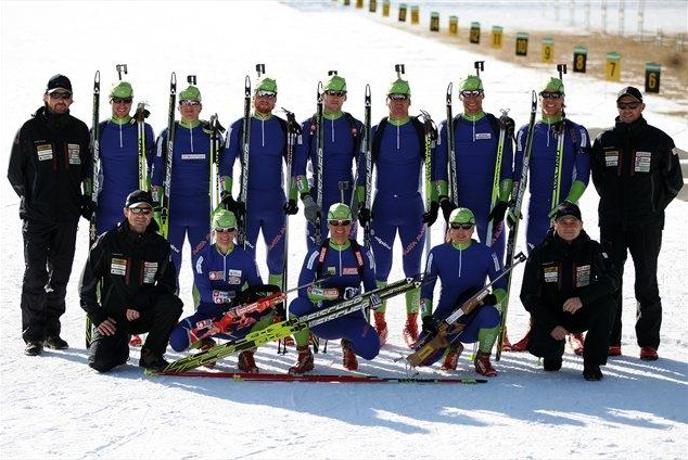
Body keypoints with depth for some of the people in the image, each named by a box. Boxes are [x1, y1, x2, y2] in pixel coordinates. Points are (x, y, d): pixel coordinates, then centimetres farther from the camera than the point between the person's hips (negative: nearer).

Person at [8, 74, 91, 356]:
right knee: (36, 275, -7)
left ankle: (52, 331, 16)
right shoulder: (30, 130, 1)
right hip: (36, 216, -3)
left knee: (60, 275, 7)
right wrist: (29, 198, -5)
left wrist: (87, 200, 6)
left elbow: (88, 169, 17)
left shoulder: (79, 130, 9)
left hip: (68, 216, 3)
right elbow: (15, 172, 5)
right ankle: (33, 335, -4)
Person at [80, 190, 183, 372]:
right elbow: (87, 284, 1)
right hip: (112, 317, -2)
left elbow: (168, 285, -3)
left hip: (144, 315, 2)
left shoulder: (160, 246, 3)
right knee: (100, 362, -24)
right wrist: (98, 318, -8)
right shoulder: (108, 241, -2)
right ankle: (121, 348, 14)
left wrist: (138, 306, -17)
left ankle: (150, 355, -8)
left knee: (173, 304, -29)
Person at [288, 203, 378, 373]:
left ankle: (349, 345, 13)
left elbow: (371, 288, 11)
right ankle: (304, 357, -9)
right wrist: (338, 293, -27)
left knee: (370, 349, -29)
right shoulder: (317, 254, -5)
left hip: (351, 318, 1)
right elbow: (304, 289, -15)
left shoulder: (362, 254, 1)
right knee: (297, 305, -33)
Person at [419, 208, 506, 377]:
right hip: (446, 315, 1)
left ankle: (483, 359, -9)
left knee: (491, 312, -38)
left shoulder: (486, 254, -3)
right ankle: (452, 347, 14)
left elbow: (501, 287, 0)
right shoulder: (438, 253, -1)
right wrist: (426, 317, -13)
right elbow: (426, 289, 2)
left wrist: (493, 298, -24)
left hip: (474, 319, -1)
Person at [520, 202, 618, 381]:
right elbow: (528, 296, -7)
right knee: (539, 347, -29)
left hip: (582, 314, 1)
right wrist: (551, 326, -20)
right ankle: (555, 348, 13)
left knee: (605, 302, -29)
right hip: (550, 315, -1)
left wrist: (582, 298, -36)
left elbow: (612, 279, -20)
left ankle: (592, 363, -16)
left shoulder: (592, 249, -5)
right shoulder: (540, 254, -6)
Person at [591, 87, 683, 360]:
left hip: (646, 224, -2)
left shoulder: (659, 140, 1)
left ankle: (648, 343, 4)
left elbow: (674, 181, 6)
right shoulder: (605, 141, 8)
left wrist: (653, 206, 3)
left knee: (647, 283, -1)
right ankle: (610, 340, 9)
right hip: (611, 223, 3)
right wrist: (613, 203, 9)